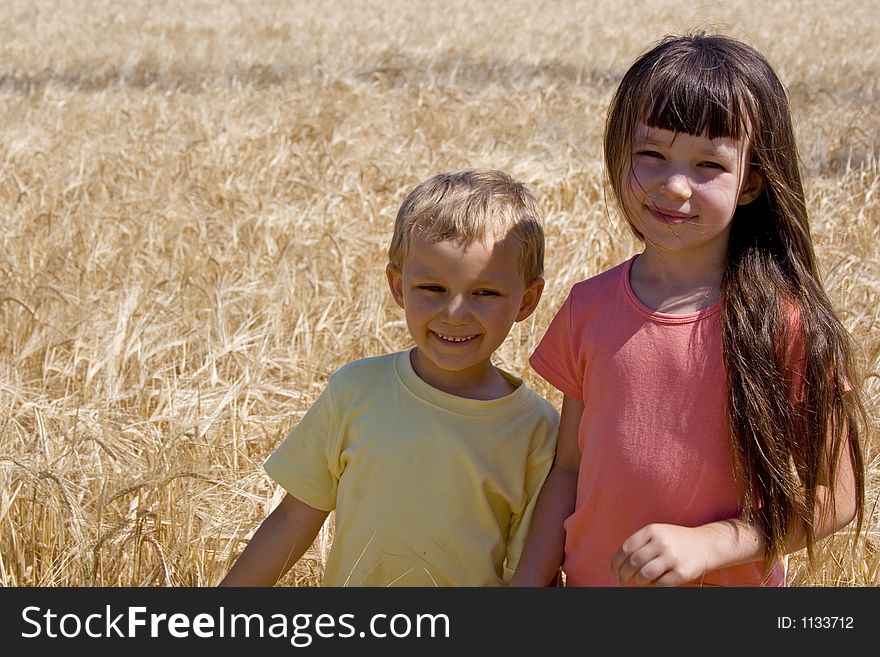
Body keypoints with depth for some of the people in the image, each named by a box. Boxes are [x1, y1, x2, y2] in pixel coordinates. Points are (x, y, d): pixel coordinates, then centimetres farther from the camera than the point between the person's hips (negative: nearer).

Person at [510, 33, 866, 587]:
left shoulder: (784, 321, -17)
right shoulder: (588, 308, -5)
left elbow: (834, 497, -13)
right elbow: (569, 468, 1)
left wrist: (707, 544, -23)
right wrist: (529, 582, -6)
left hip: (731, 582, -3)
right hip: (590, 580, 3)